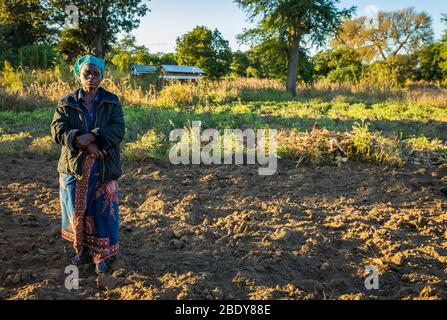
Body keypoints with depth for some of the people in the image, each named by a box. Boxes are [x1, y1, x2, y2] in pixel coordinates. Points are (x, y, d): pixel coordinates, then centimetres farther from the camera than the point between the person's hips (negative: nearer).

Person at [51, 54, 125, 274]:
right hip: (74, 166, 1)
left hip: (103, 167, -1)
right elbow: (58, 131, -8)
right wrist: (84, 144, -22)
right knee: (77, 210, 11)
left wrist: (91, 136, -25)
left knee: (102, 211, 4)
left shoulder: (112, 102, 0)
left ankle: (101, 255, 18)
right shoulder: (66, 103, 3)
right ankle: (82, 249, 30)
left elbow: (118, 130, -11)